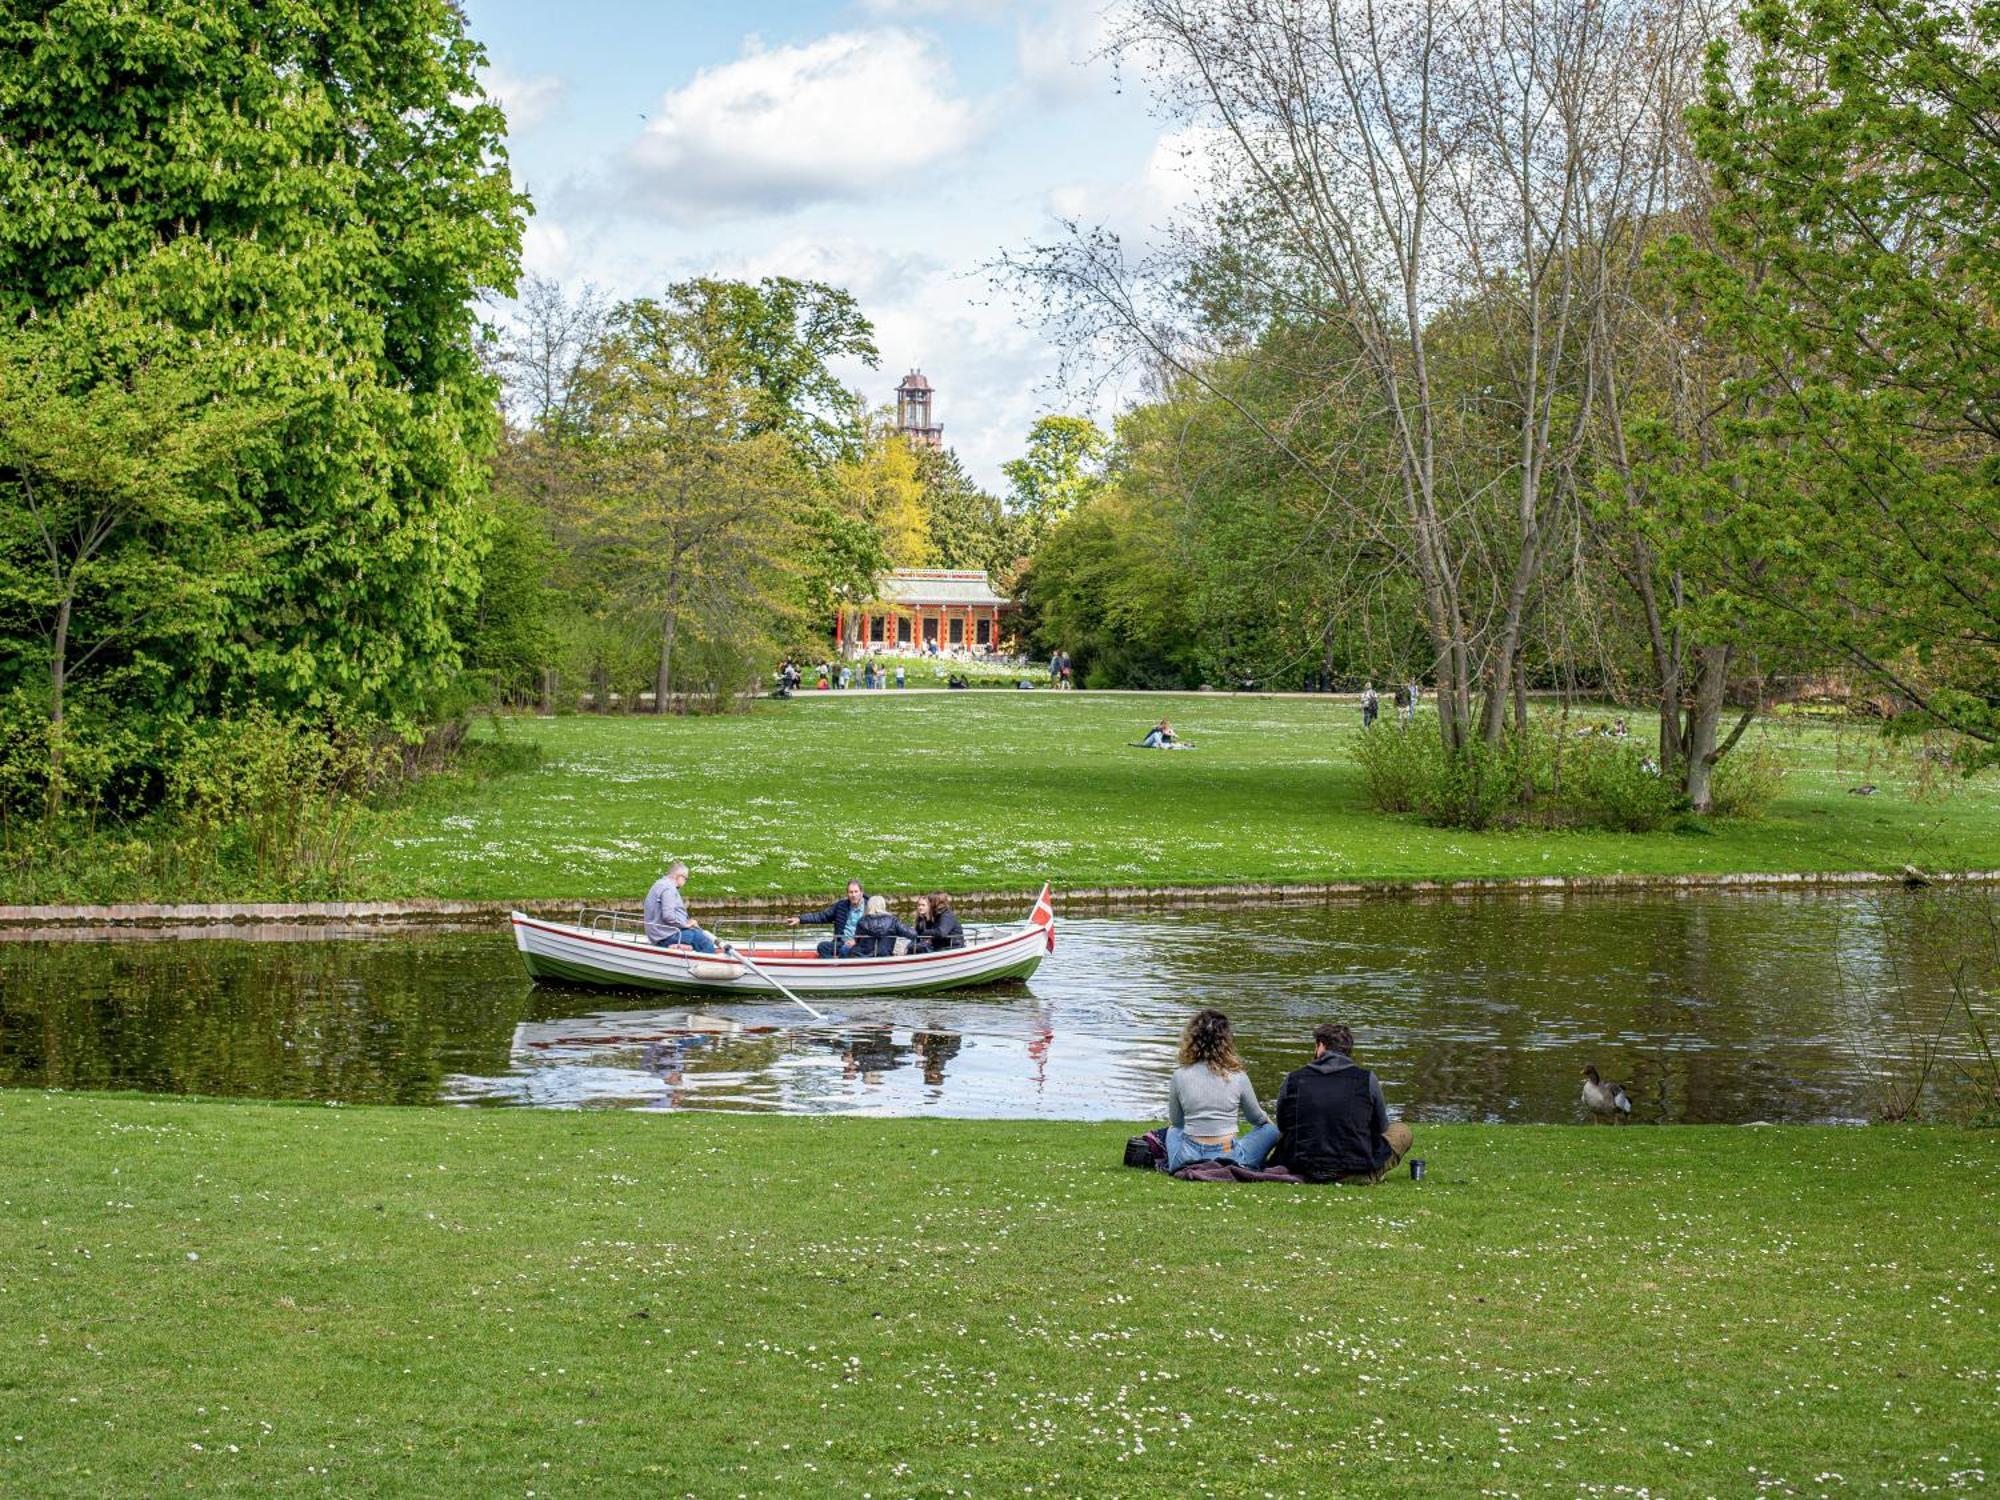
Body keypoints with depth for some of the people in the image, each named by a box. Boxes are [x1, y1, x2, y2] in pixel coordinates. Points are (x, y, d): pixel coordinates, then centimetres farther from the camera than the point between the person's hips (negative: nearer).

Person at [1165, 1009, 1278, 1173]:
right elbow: (1256, 1118, 12)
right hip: (1229, 1159, -2)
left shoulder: (1179, 1076, -6)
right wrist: (1267, 1120, 37)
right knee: (1271, 1130, 22)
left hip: (1187, 1159, 2)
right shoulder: (1238, 1077, -7)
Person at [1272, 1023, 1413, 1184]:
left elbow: (1282, 1127, 12)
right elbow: (1380, 1128, 10)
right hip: (1357, 1175, -2)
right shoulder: (1368, 1080, -4)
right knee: (1401, 1130, 21)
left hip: (1303, 1173, 2)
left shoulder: (1292, 1079, 0)